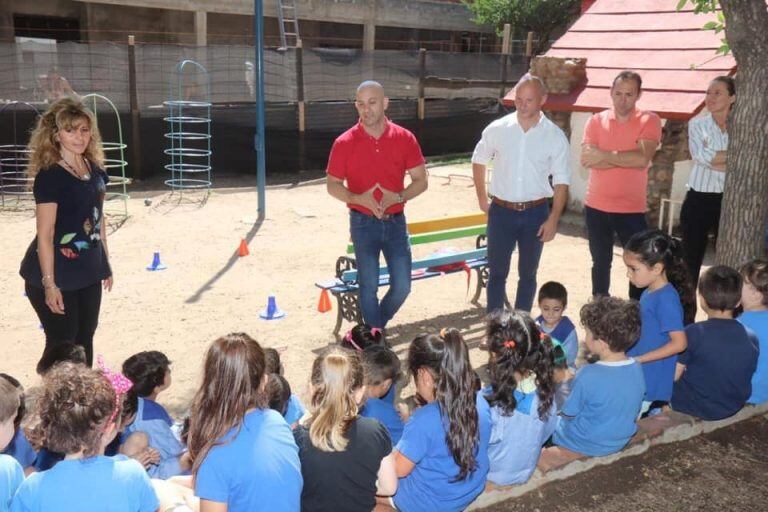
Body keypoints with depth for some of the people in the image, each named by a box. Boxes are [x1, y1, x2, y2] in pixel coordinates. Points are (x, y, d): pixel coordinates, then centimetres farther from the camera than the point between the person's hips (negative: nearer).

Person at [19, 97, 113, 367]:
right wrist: (49, 284, -20)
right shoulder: (49, 176, -17)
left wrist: (105, 262, 16)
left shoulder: (94, 169, 4)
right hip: (56, 273, -7)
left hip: (88, 271, 7)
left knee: (85, 338, 16)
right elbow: (45, 236, -19)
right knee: (61, 345, 2)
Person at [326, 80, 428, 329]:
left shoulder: (404, 138, -2)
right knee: (369, 286, -1)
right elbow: (333, 185, 1)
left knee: (402, 286, 3)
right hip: (363, 223, -2)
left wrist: (398, 196, -18)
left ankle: (377, 324, 32)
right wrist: (359, 199, -19)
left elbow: (421, 180, 2)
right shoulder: (344, 143, -6)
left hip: (395, 222, 2)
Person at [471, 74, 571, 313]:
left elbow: (561, 182, -3)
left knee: (527, 274, 11)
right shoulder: (497, 129, -4)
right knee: (497, 273, 6)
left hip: (535, 213, 0)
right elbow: (479, 161, 10)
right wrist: (482, 199, 7)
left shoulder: (555, 137, -6)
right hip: (501, 211, 0)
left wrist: (553, 220, -9)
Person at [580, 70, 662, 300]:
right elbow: (587, 159, -13)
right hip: (596, 207, 2)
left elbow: (643, 159, -20)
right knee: (601, 263, 15)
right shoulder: (596, 121, 1)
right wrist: (627, 158, -18)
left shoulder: (649, 121, -5)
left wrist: (604, 155, -15)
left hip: (632, 209, -2)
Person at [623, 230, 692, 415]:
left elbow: (679, 343, -22)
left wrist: (638, 359, -21)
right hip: (634, 377, 9)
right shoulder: (650, 293, 7)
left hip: (648, 384, -9)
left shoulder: (666, 299, -20)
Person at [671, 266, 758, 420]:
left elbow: (675, 376, -14)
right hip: (734, 408, 5)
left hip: (697, 407, -5)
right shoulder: (751, 338, -10)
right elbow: (746, 377, 2)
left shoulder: (693, 333, -22)